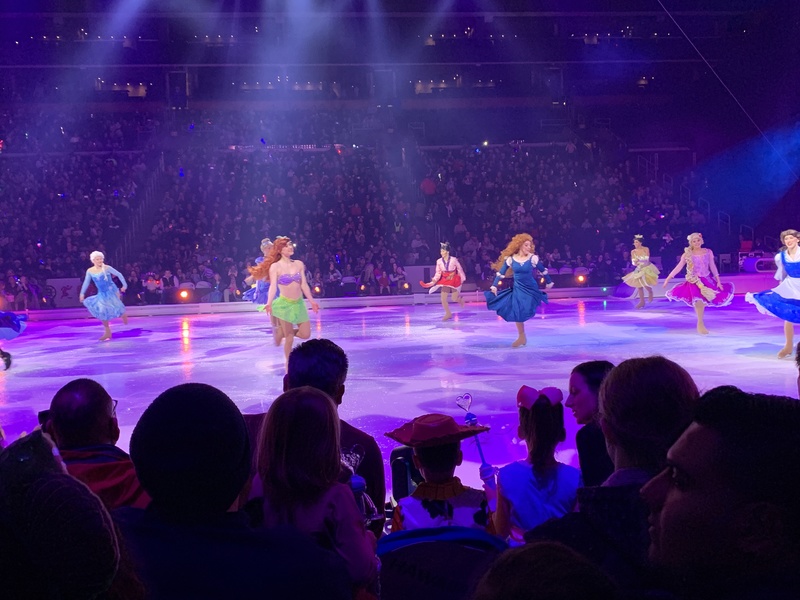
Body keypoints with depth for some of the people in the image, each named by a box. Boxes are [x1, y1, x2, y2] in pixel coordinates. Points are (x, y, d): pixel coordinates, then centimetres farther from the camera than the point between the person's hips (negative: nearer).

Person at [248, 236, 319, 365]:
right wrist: (269, 303, -29)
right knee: (289, 338, 0)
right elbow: (273, 286, -14)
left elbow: (304, 285, 8)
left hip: (299, 303, 5)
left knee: (305, 334, 2)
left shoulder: (299, 264, 5)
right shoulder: (275, 267, -7)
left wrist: (312, 301, 8)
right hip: (284, 304, -4)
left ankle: (281, 332, 28)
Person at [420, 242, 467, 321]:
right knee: (443, 299, -1)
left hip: (454, 280, -3)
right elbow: (438, 273, -5)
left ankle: (460, 299, 41)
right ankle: (448, 314, 20)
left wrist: (462, 279, 5)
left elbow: (460, 269, -3)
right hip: (445, 280, 3)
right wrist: (434, 280, -22)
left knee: (454, 299, 1)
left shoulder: (454, 260, -17)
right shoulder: (439, 261, -10)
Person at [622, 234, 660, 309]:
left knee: (645, 284, -15)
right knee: (639, 285, 1)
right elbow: (633, 262, -5)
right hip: (639, 269, 4)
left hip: (647, 268, -4)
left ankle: (650, 292, 21)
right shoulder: (633, 251, -5)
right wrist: (635, 263, -26)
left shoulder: (646, 249, -15)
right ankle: (642, 301, 12)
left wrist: (638, 260, -26)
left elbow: (647, 259, -18)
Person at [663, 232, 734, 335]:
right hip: (695, 281, -4)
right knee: (699, 300, -15)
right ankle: (700, 324, 0)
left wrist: (718, 281, 4)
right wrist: (668, 278, -9)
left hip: (707, 280, 4)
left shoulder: (708, 252, 1)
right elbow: (678, 267, -5)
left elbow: (713, 267, 4)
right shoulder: (687, 254, -5)